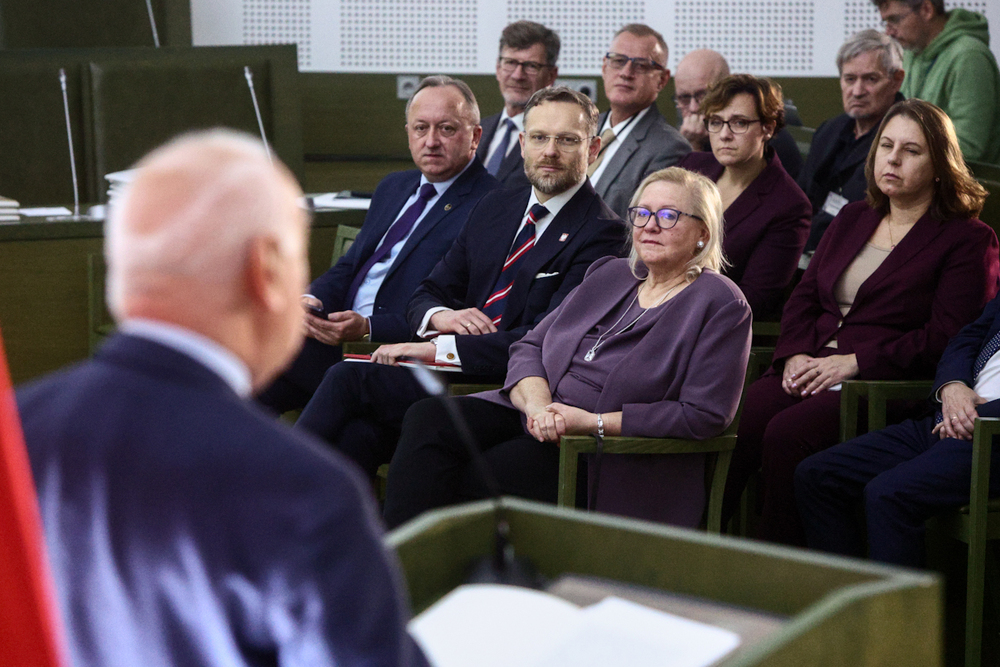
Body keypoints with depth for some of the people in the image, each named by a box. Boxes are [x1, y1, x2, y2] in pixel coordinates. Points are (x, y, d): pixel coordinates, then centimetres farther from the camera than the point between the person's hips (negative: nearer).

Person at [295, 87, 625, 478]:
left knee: (348, 380, -20)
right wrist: (440, 316, -5)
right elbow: (425, 294, 21)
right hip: (450, 372, 6)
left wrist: (439, 348, -19)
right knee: (361, 435, -27)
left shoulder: (602, 233, -5)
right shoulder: (495, 207, 19)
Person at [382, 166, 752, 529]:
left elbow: (704, 415, -11)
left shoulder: (721, 305, -2)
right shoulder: (607, 274, 17)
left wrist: (593, 421, -15)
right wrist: (538, 405, -11)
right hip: (540, 416, 6)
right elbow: (530, 347, 14)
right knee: (428, 418, -20)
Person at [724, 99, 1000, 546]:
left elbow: (945, 338, -7)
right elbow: (804, 297, 21)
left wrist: (853, 362, -13)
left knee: (787, 434, -32)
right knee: (733, 425, -25)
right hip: (809, 371, 6)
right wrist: (796, 355, 0)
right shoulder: (852, 219, 24)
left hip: (886, 385, -5)